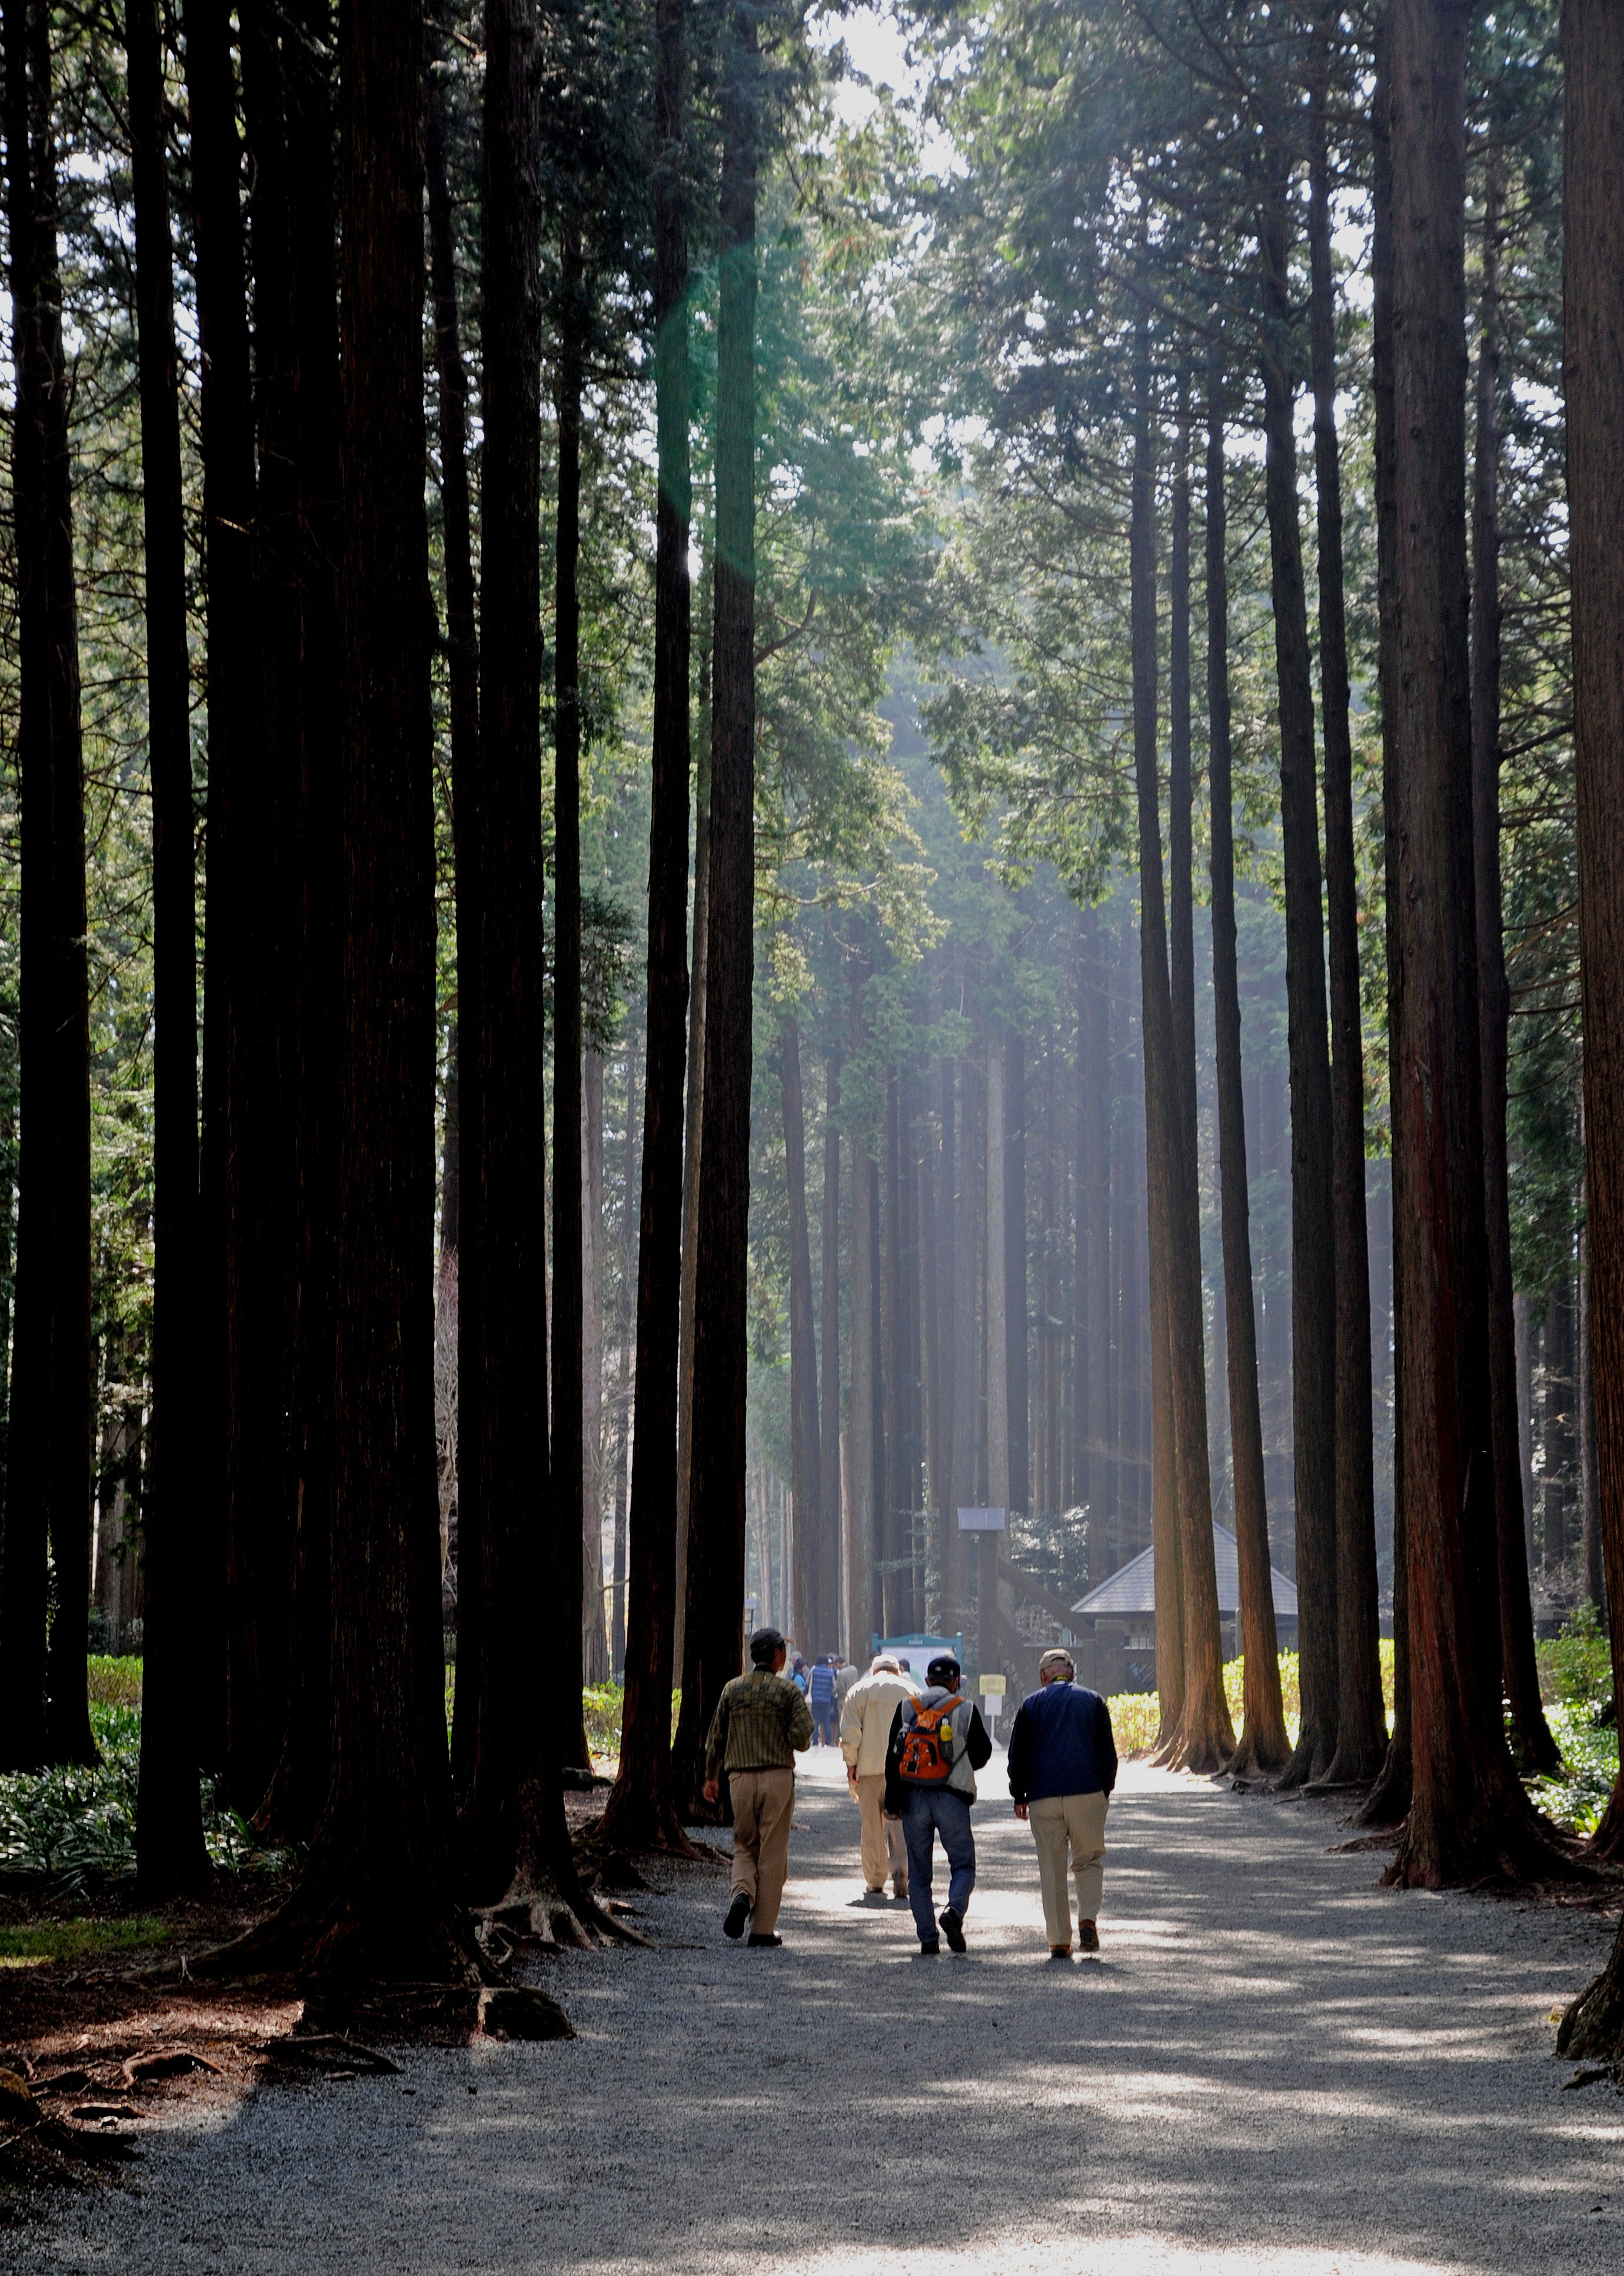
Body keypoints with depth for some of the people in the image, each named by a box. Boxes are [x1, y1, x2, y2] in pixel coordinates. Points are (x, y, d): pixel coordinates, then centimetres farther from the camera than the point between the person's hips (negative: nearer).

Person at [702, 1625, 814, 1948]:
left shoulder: (732, 1689, 6)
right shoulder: (786, 1689, -4)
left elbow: (716, 1737, 9)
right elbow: (802, 1733, -13)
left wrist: (711, 1777, 19)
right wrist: (799, 1745, 11)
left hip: (740, 1778, 2)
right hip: (778, 1777, -2)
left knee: (744, 1846, 16)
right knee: (772, 1853, 3)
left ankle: (742, 1894, -14)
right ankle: (763, 1929, 1)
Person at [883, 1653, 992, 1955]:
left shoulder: (906, 1709, 4)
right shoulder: (966, 1709, -1)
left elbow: (893, 1759, 1)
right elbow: (982, 1753, 6)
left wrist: (893, 1802, 3)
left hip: (913, 1799, 2)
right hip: (952, 1799, -2)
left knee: (919, 1872, 8)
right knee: (963, 1864, 8)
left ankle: (928, 1938, 4)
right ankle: (954, 1910, -19)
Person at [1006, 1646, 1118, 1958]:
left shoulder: (1031, 1704, 8)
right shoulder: (1093, 1701, 8)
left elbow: (1018, 1755, 7)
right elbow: (1107, 1752, 6)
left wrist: (1019, 1795, 14)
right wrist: (1106, 1791, 14)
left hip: (1043, 1798, 0)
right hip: (1088, 1793, 0)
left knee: (1052, 1869, 4)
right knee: (1089, 1861, 12)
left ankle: (1059, 1941, 2)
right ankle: (1088, 1919, -10)